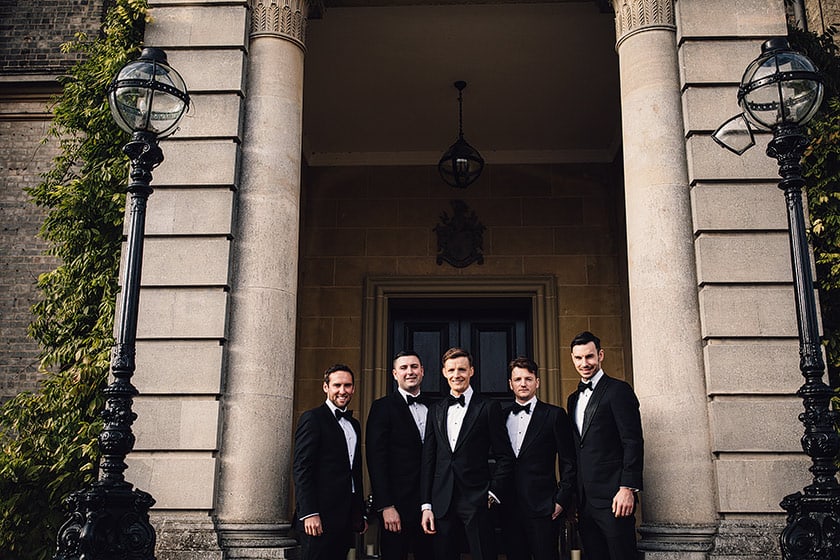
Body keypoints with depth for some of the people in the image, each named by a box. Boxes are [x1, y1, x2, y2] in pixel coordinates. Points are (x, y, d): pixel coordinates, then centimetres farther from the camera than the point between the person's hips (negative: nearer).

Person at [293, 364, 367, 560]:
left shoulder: (354, 424, 19)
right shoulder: (312, 418, -4)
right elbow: (301, 468, -12)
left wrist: (361, 514, 20)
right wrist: (309, 514, -18)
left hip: (346, 518, 7)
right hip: (320, 517, -7)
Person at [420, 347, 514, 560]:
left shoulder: (488, 408, 1)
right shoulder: (435, 411, 13)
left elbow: (505, 457, 1)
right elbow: (428, 460, 11)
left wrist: (492, 493, -6)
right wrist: (426, 505, 6)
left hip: (477, 502, -3)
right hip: (442, 503, 4)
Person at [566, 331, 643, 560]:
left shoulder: (618, 390, -5)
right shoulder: (574, 399, 18)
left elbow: (633, 443, -11)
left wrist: (628, 489, -18)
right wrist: (573, 497, 15)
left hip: (612, 498, -7)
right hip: (584, 499, 7)